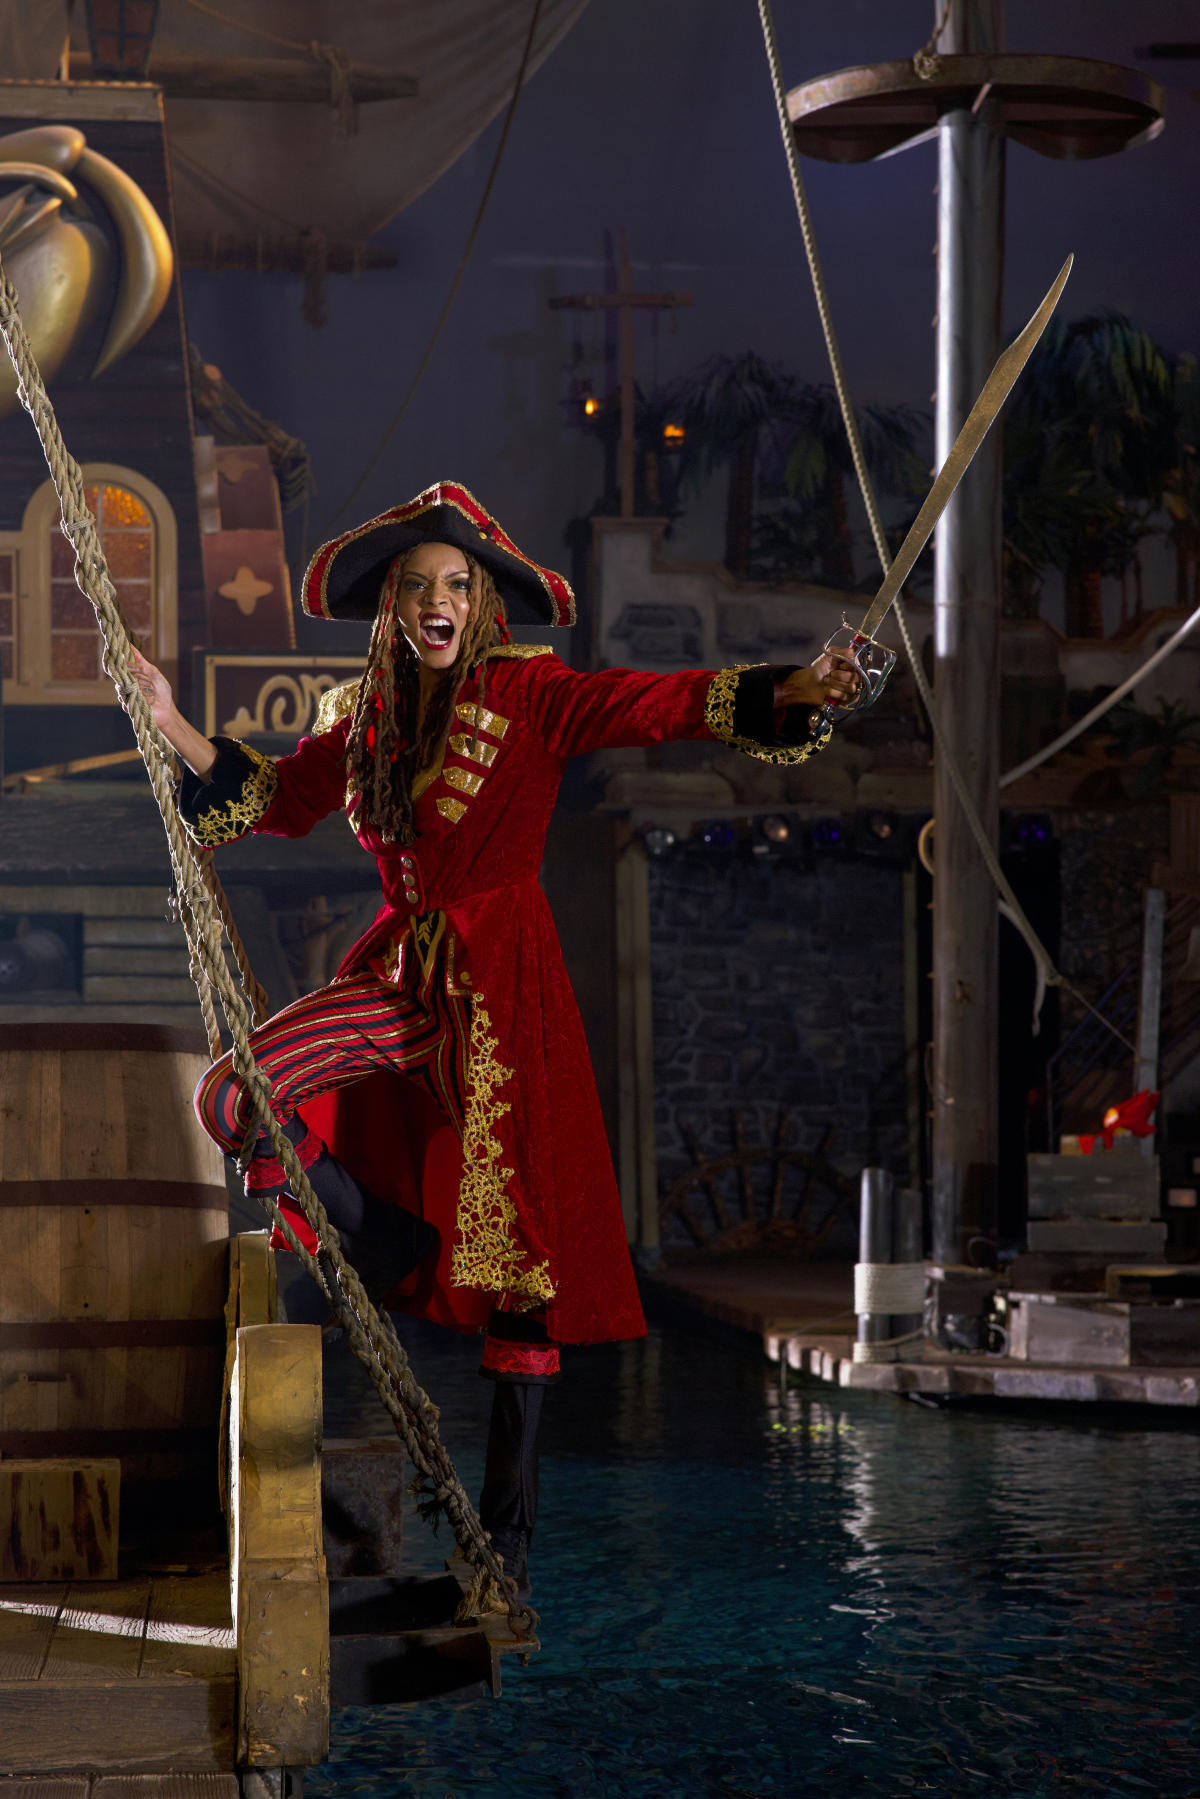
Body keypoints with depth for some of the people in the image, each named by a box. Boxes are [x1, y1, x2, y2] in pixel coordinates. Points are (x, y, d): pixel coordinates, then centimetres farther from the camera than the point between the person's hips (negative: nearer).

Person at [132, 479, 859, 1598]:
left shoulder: (529, 694, -4)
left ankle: (506, 1524, 2)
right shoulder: (364, 715, 11)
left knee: (517, 1249, -5)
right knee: (235, 1100, -15)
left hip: (501, 979, -5)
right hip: (400, 975, 5)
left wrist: (786, 694, -30)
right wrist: (171, 725, 14)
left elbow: (660, 706, -15)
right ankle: (404, 1272, 6)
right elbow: (272, 798, 22)